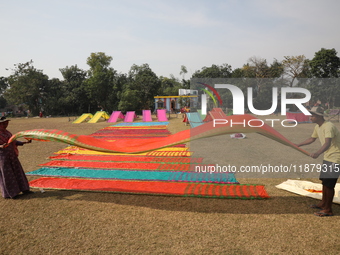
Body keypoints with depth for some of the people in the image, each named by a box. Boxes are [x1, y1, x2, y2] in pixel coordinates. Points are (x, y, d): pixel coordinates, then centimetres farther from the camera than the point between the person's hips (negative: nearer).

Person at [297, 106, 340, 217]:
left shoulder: (329, 126, -25)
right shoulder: (317, 127, 5)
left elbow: (327, 143, -38)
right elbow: (312, 139, 22)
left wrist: (317, 153, -53)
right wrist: (298, 145, 24)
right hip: (327, 157, 10)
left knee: (329, 184, -7)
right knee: (324, 181, 19)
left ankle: (328, 210, 3)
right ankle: (323, 203, 34)